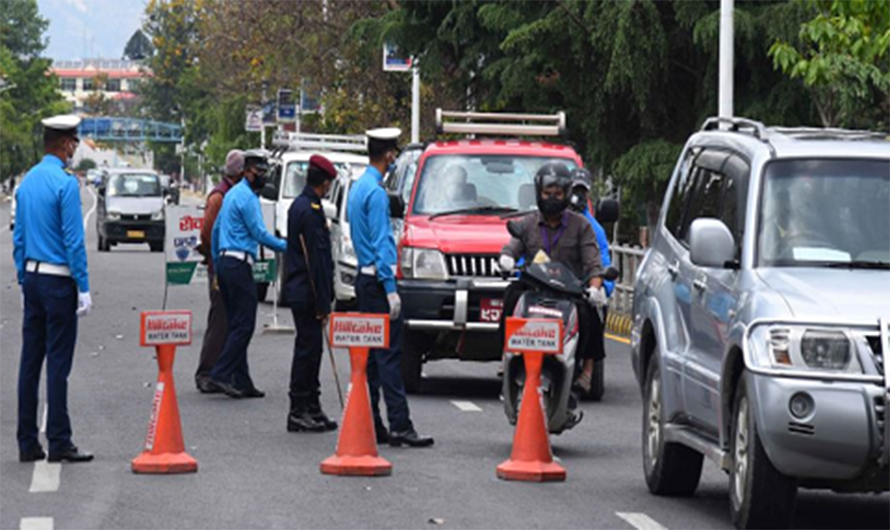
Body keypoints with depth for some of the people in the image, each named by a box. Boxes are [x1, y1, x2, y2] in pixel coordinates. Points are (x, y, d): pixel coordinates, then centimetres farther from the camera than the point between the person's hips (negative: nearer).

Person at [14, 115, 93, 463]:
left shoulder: (27, 182, 10)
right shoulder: (65, 184, -13)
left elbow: (19, 238, 14)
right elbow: (74, 241, -15)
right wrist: (83, 288, -11)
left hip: (32, 278, 7)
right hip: (59, 280, -7)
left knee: (30, 360, 8)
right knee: (58, 363, -5)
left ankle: (27, 443, 11)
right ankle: (59, 443, -3)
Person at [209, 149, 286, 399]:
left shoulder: (233, 194, 20)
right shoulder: (247, 197, -10)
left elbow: (216, 230, 24)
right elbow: (259, 233, -14)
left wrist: (216, 263, 27)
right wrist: (286, 246, -7)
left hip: (224, 263, 10)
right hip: (239, 264, -10)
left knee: (235, 324, 9)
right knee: (244, 325, -9)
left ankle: (241, 381, 9)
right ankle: (221, 374, -13)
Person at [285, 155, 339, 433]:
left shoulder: (298, 206, 15)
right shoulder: (311, 211, -17)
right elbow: (317, 260, -19)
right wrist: (323, 303, -18)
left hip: (298, 290, 10)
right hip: (307, 292, -10)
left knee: (310, 348, 13)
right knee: (308, 349, -5)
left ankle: (312, 408, 18)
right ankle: (298, 412, -2)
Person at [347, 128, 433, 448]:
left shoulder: (358, 187, 16)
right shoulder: (376, 192, -14)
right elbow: (381, 242, -18)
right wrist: (390, 288, -19)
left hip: (365, 276, 10)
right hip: (377, 280, -10)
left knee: (370, 354, 10)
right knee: (389, 354, -12)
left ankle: (370, 423, 11)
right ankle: (400, 426, -15)